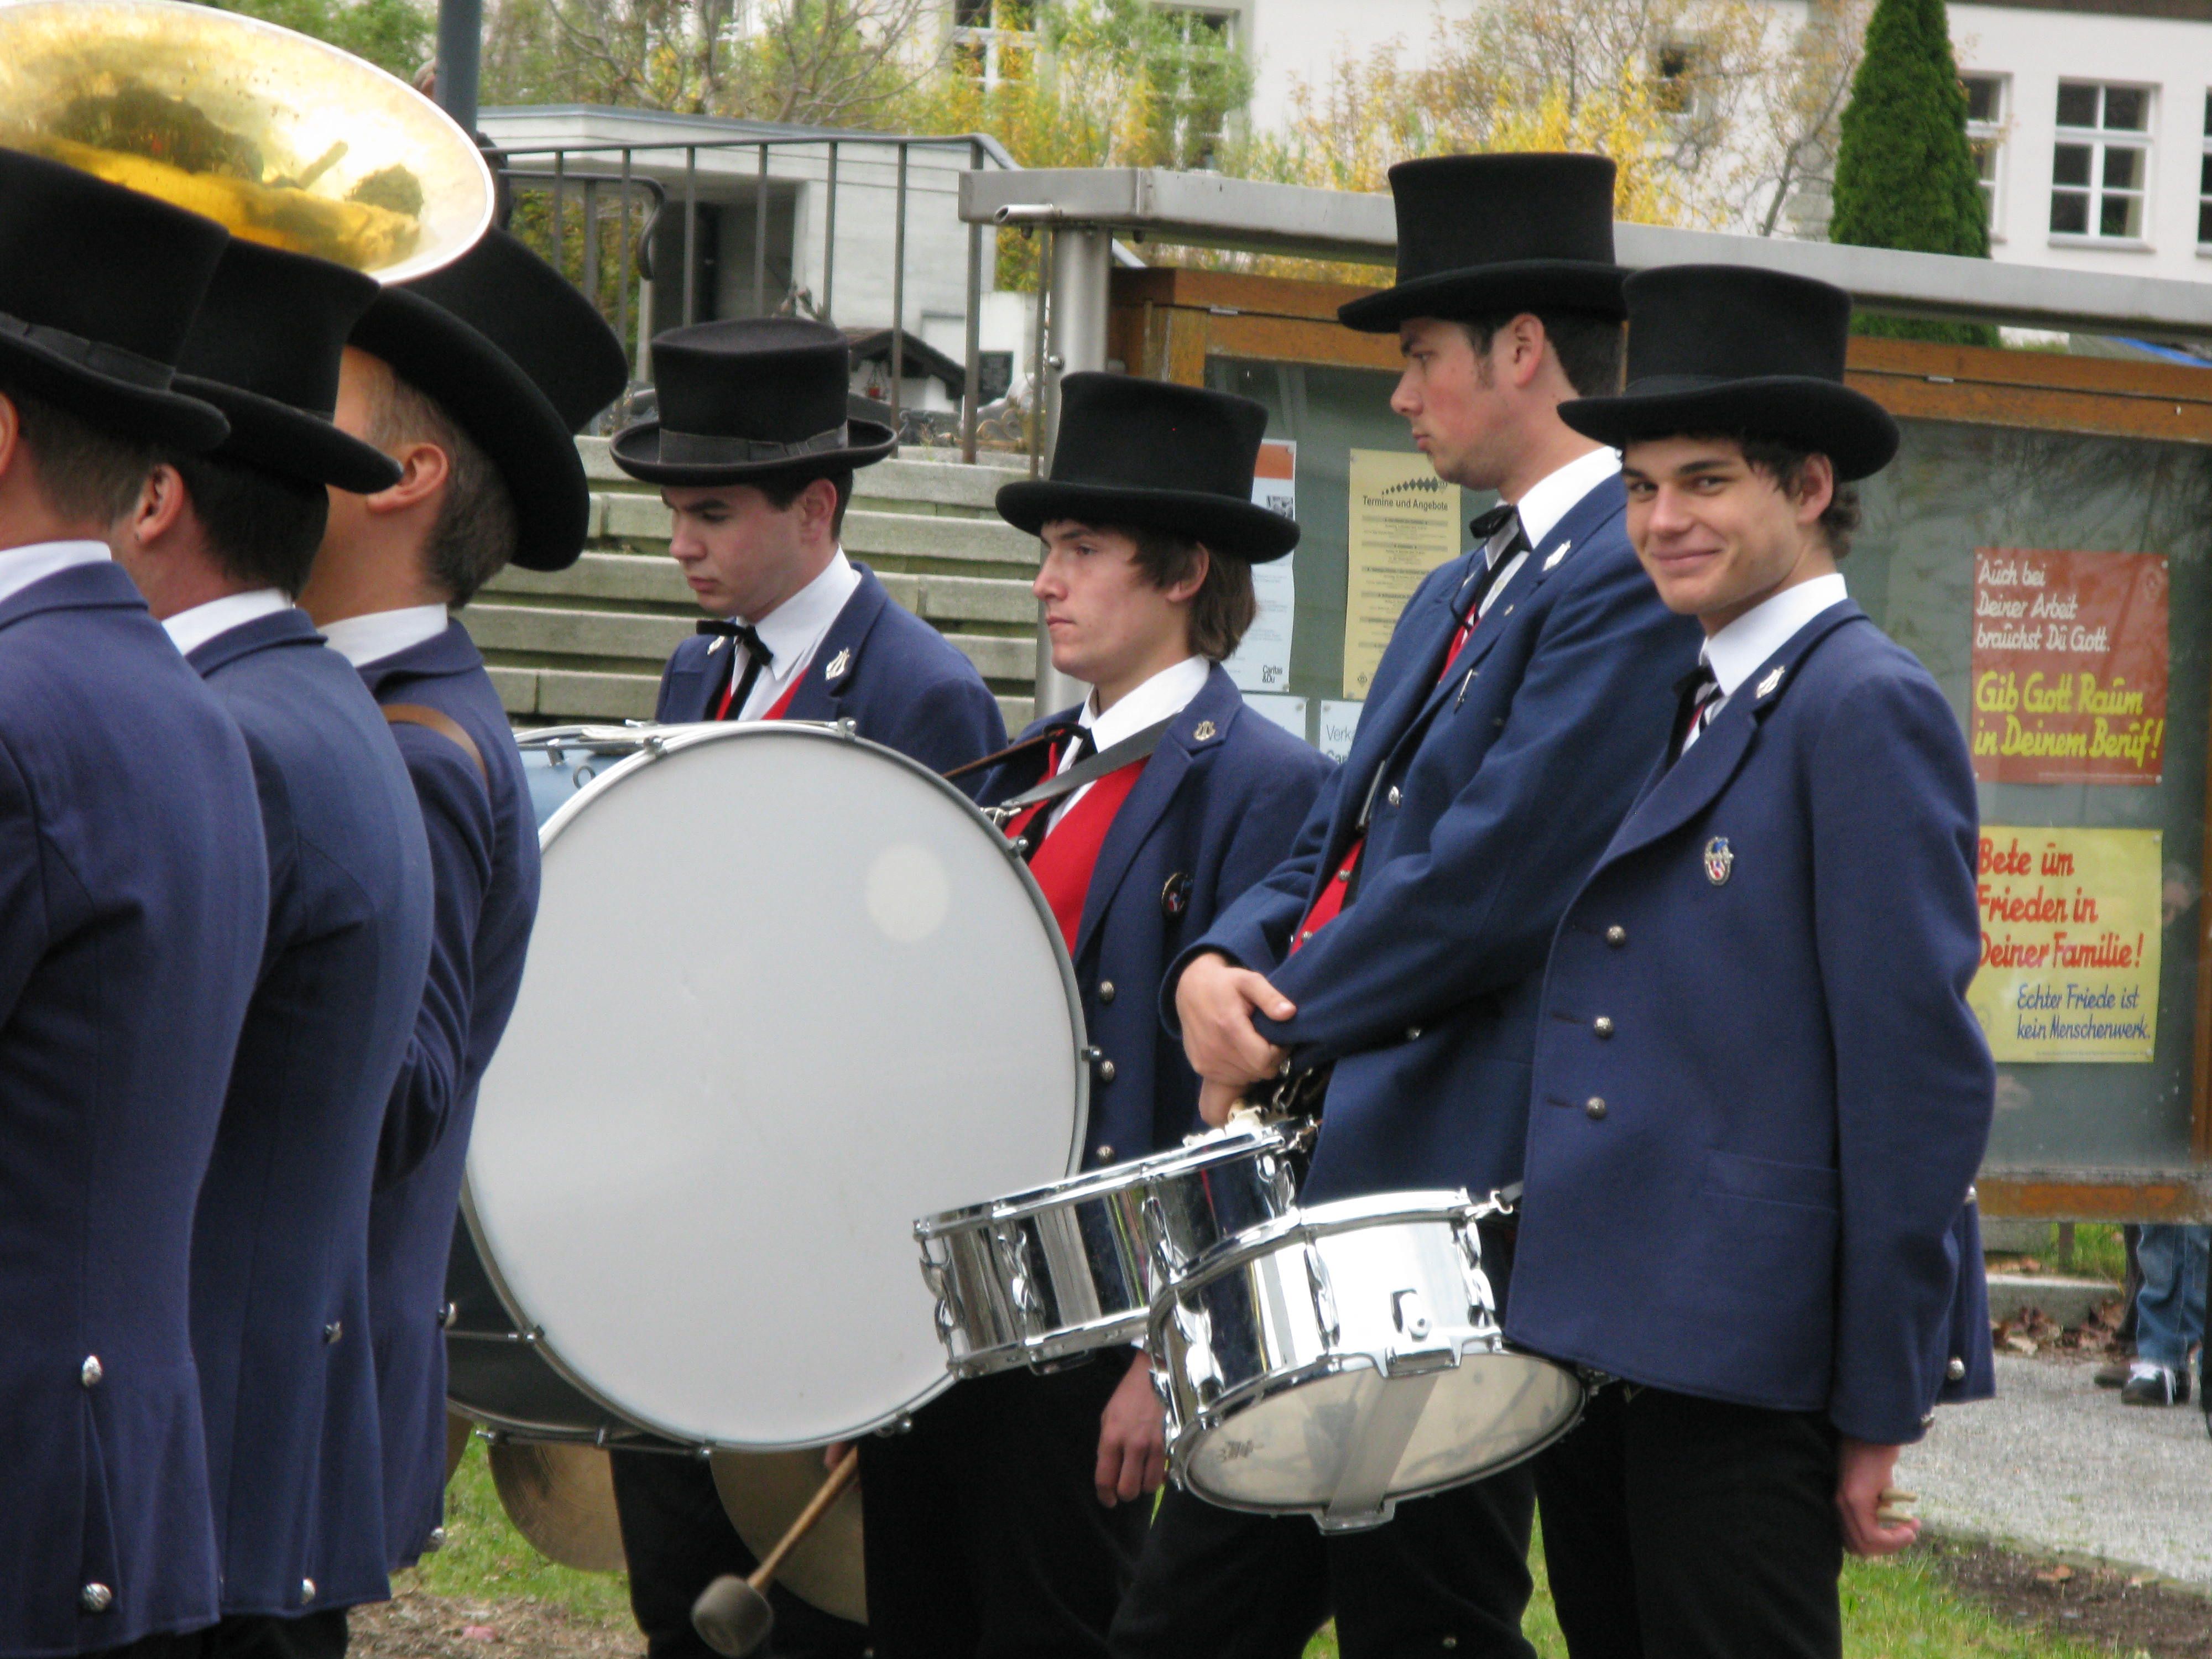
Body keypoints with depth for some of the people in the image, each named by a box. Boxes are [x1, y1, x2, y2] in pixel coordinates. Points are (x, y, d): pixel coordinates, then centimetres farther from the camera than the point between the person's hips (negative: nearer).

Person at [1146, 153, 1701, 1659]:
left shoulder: (1631, 577, -13)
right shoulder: (1460, 596, 21)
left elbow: (1497, 878, -20)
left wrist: (1283, 1031, -10)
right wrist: (1221, 963, -2)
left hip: (1461, 1198, -10)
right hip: (1332, 1181, 10)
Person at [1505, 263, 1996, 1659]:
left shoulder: (1869, 709, -10)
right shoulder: (1672, 708, 16)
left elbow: (1923, 1076, -14)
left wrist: (1883, 1410, -15)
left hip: (1749, 1368, -8)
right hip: (1599, 1336, 9)